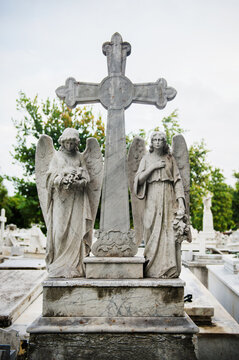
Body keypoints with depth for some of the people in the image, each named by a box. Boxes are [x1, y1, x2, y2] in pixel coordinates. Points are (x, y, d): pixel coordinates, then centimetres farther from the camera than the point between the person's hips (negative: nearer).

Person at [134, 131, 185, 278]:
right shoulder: (147, 158, 13)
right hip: (152, 199, 0)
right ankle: (152, 269, -2)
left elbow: (178, 180, 6)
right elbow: (139, 179, 4)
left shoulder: (170, 158, 13)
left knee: (169, 233, -7)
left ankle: (168, 269, -4)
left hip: (168, 198, 0)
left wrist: (181, 202, -4)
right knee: (153, 232, -6)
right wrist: (153, 167, -6)